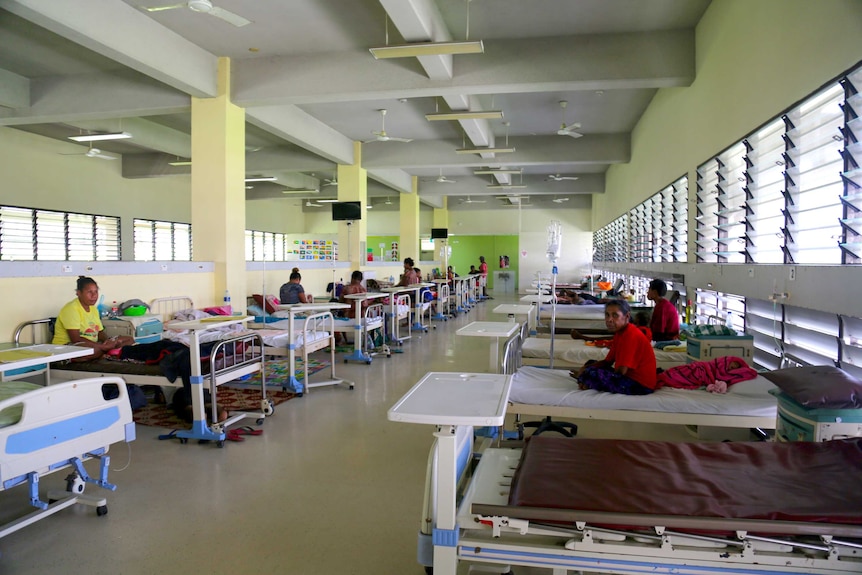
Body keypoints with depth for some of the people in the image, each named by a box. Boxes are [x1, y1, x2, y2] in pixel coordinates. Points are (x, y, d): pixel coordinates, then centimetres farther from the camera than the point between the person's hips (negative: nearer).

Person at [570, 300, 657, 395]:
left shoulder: (631, 335, -20)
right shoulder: (620, 332, 11)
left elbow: (621, 371, -23)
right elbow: (608, 362, 13)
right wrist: (585, 368, -6)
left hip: (641, 384, -11)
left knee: (591, 374, -28)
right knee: (591, 364, 18)